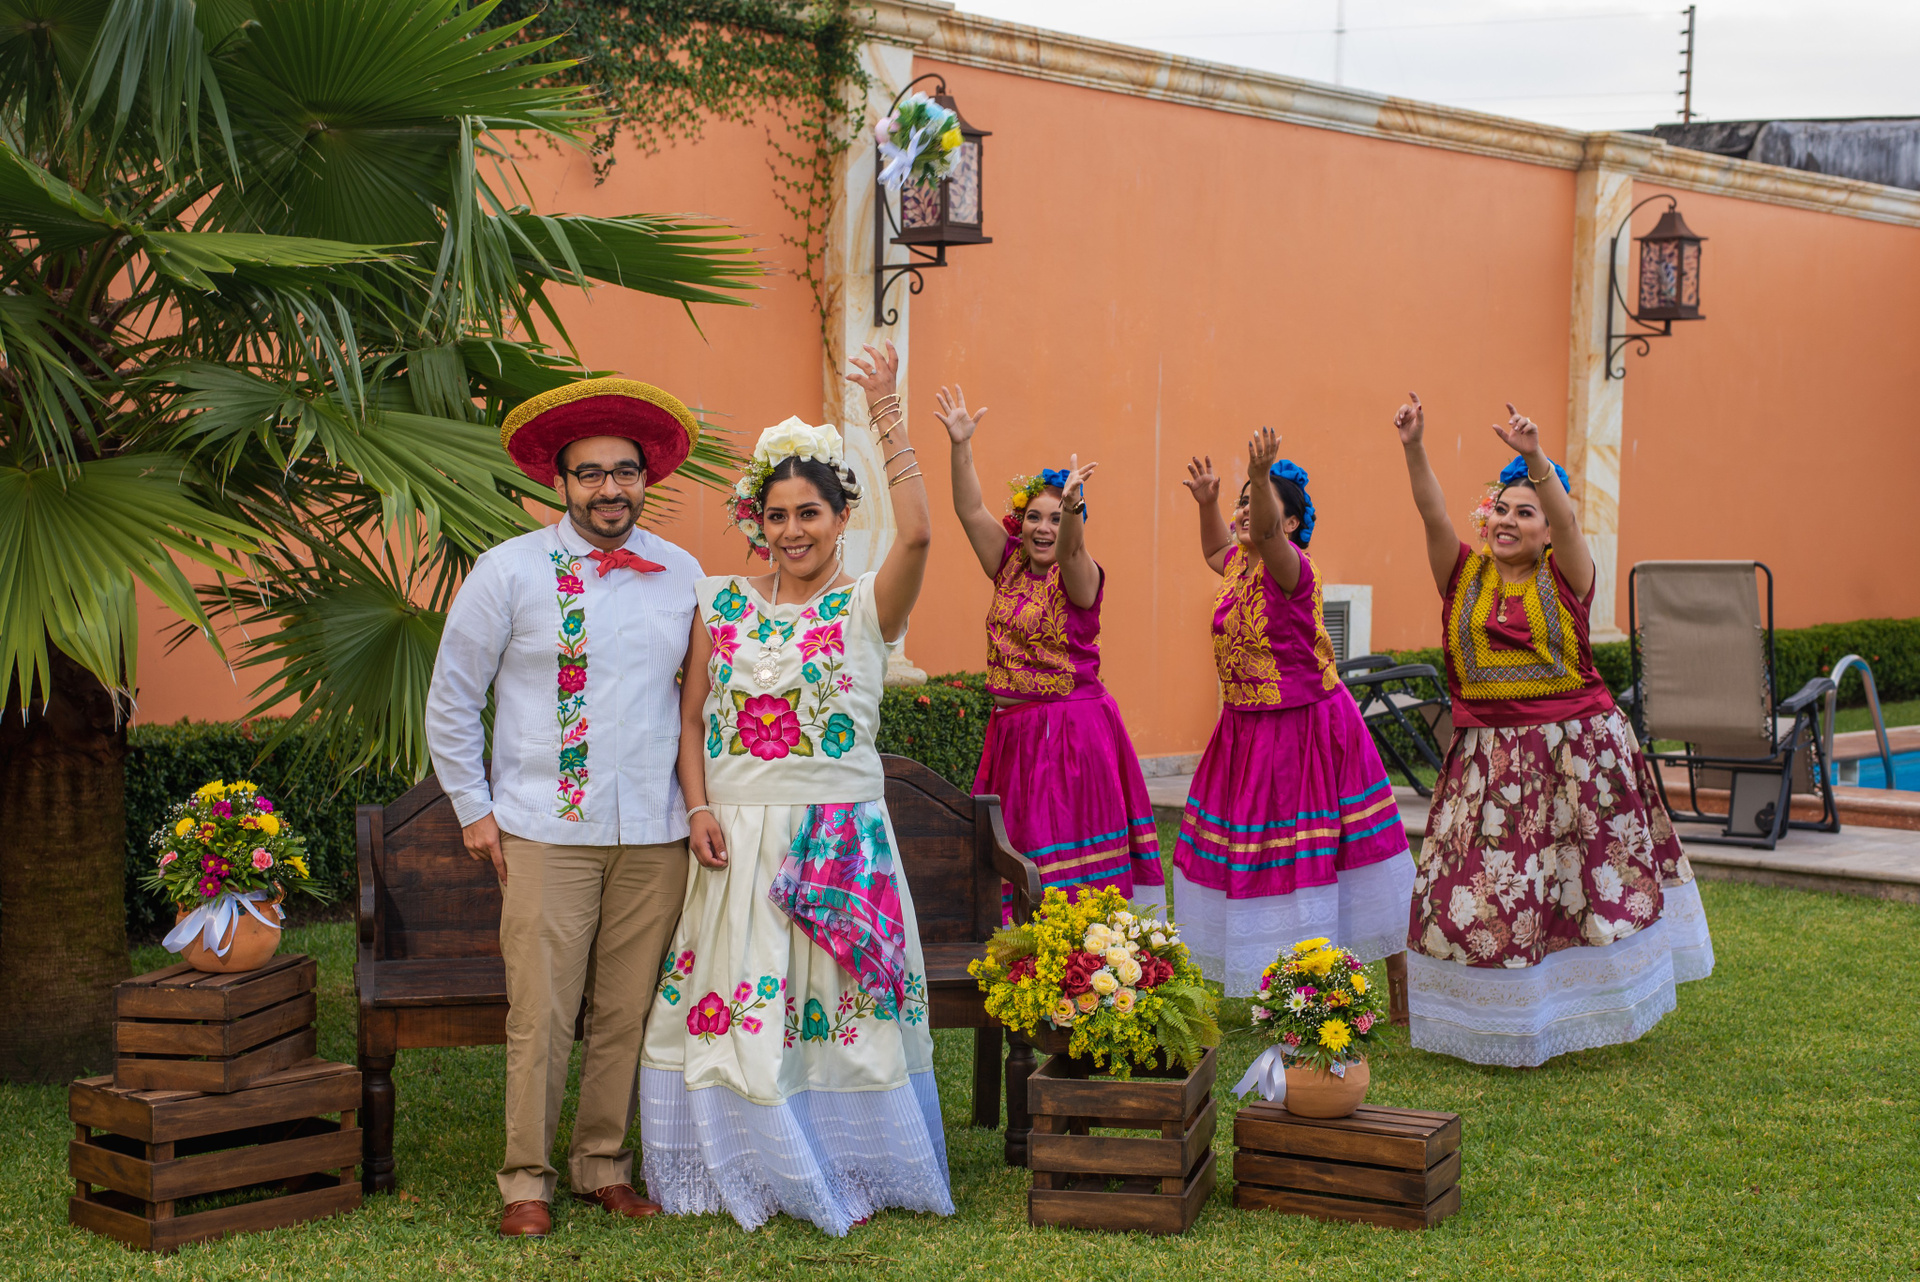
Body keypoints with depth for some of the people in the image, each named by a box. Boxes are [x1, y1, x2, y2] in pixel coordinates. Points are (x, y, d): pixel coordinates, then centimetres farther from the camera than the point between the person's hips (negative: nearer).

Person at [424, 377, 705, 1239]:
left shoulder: (682, 576, 8)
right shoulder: (510, 571, 0)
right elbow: (451, 699, 5)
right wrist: (473, 810, 3)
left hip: (655, 835, 3)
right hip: (546, 833, -2)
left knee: (627, 1013, 6)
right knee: (540, 1015, -3)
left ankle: (604, 1165, 20)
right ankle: (526, 1179, 10)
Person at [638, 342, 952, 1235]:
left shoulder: (865, 606, -2)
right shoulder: (722, 603, 8)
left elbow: (917, 535, -22)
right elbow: (690, 717, 8)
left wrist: (887, 417, -21)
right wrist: (699, 808, -5)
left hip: (840, 840, -2)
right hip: (737, 836, 3)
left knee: (835, 1001, 2)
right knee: (733, 1002, 4)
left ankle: (843, 1170, 18)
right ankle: (751, 1172, 20)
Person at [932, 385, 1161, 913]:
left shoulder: (1079, 577, -8)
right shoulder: (1009, 567, 8)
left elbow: (1070, 549, -30)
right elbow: (971, 511, 1)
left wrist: (1071, 507, -50)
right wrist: (961, 446, -11)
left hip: (1072, 728, -6)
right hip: (1013, 729, 6)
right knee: (1015, 848, 7)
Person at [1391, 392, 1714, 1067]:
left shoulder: (1566, 578, -2)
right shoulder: (1464, 575, 4)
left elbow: (1562, 517, -21)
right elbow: (1432, 514, -11)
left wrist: (1534, 457, -38)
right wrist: (1413, 450, -28)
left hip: (1575, 751, -1)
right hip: (1487, 756, 1)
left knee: (1589, 881, 8)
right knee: (1483, 891, 2)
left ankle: (1575, 1008, 26)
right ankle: (1502, 1023, 16)